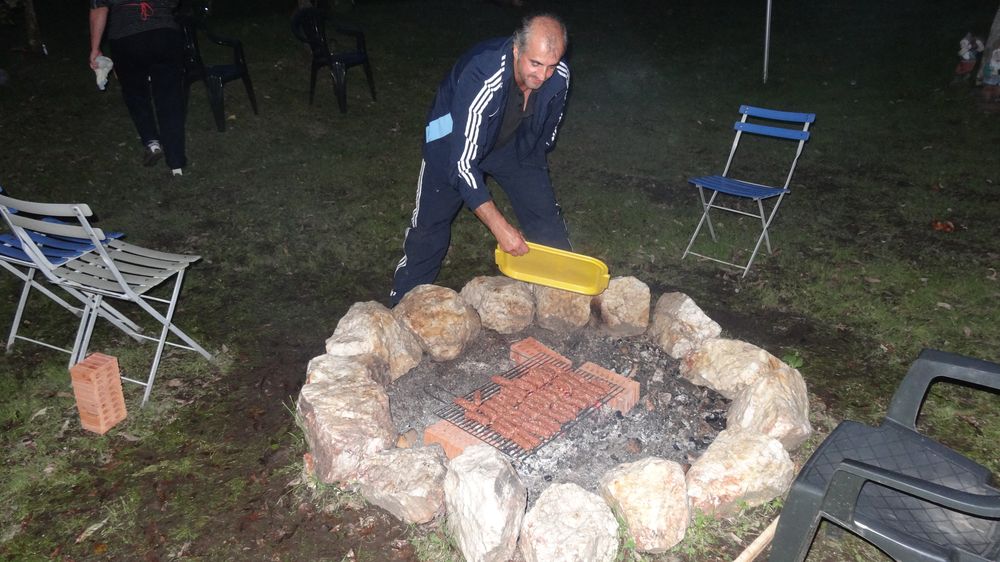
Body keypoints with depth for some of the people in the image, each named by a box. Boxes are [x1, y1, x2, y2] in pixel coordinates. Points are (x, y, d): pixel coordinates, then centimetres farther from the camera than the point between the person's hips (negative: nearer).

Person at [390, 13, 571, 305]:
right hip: (455, 138, -4)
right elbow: (463, 163, -41)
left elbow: (547, 128, 0)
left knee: (547, 219, 2)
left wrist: (538, 157, 15)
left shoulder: (558, 76, -24)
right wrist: (500, 227, -42)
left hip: (514, 141, 4)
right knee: (429, 225, -4)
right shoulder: (481, 79, -41)